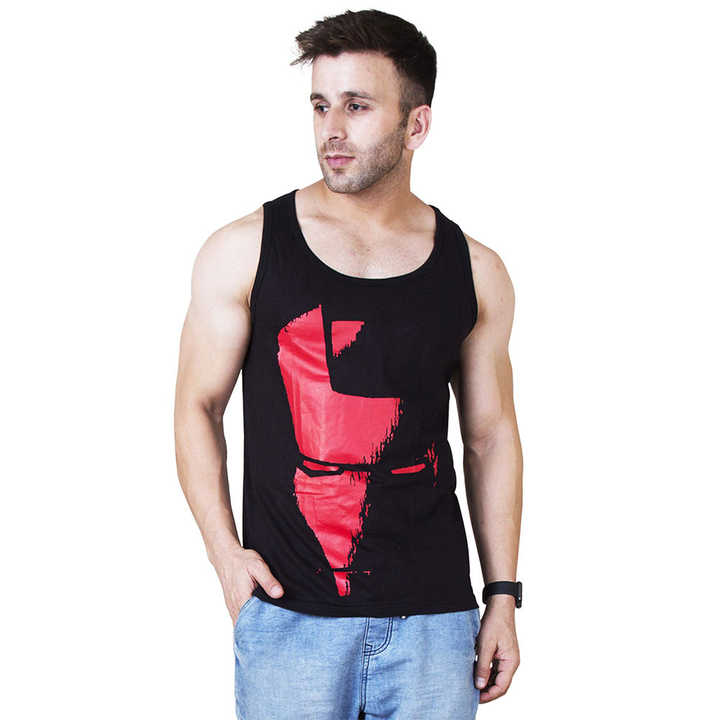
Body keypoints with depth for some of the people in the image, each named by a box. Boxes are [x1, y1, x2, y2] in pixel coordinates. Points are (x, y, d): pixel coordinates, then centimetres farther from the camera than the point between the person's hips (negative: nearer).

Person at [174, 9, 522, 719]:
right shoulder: (243, 252, 0)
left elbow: (491, 435, 12)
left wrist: (503, 597, 9)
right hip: (289, 615, -2)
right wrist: (224, 551, -7)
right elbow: (197, 405, 5)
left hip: (435, 619, 2)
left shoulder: (476, 273, 6)